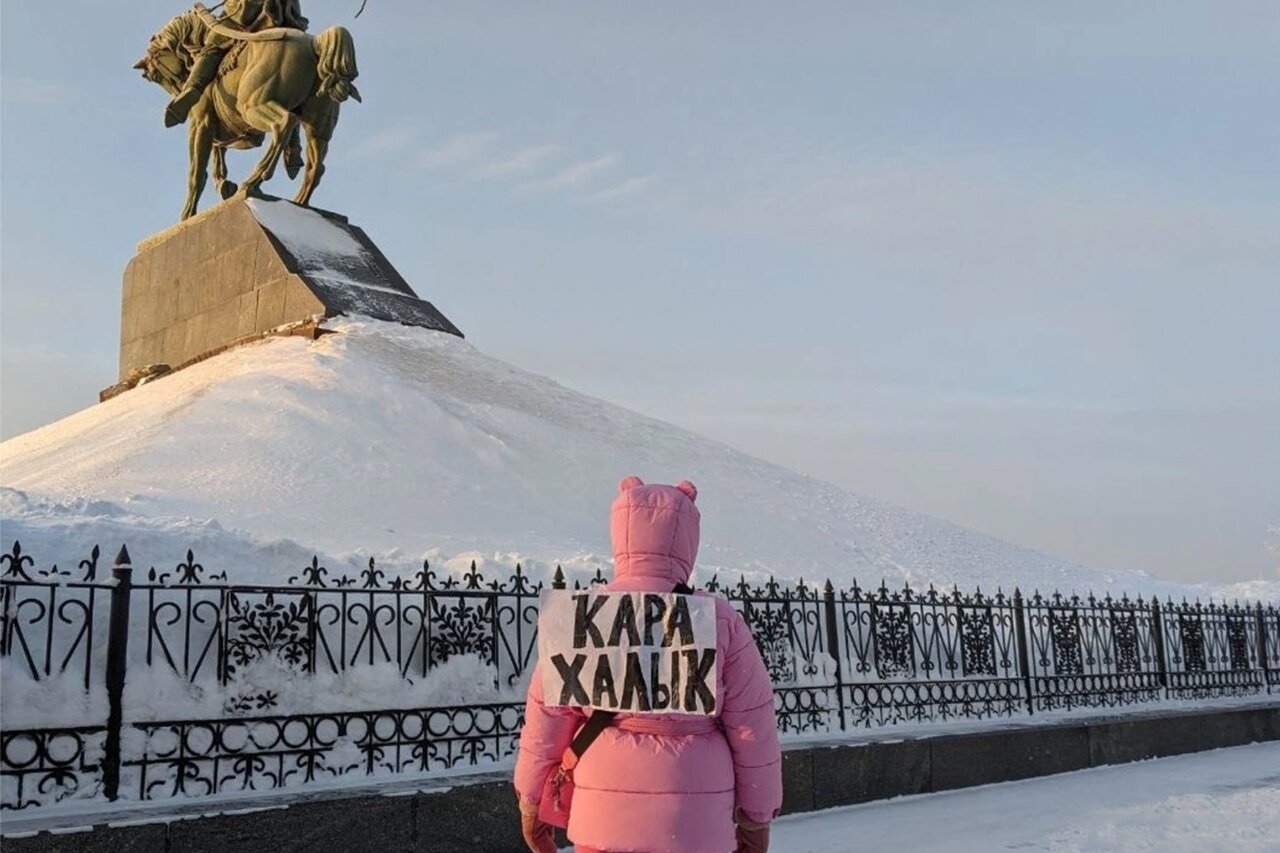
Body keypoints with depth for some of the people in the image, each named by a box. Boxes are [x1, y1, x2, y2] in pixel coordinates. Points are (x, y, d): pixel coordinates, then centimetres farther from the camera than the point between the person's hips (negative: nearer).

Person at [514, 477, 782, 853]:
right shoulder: (719, 621, -6)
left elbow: (546, 720, 1)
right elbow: (753, 728, -2)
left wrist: (531, 803, 15)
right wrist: (757, 818, 10)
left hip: (606, 819, 1)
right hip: (695, 822, 0)